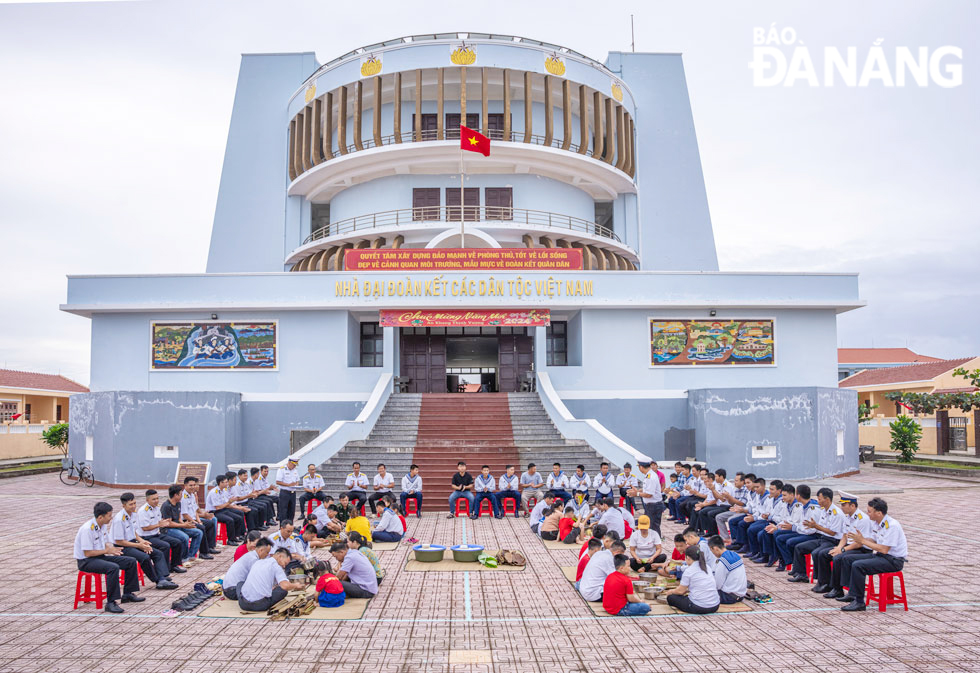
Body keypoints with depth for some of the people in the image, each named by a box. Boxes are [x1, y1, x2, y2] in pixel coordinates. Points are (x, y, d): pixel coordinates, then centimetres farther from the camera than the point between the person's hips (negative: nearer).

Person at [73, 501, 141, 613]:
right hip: (85, 561, -9)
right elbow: (87, 553, -24)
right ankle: (111, 603, -30)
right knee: (113, 567, -35)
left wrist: (112, 549, -6)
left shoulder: (103, 525, 4)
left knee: (131, 562, 1)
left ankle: (128, 594, 14)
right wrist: (107, 550, -19)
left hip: (100, 556, 9)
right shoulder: (87, 529, -24)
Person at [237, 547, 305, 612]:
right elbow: (285, 586, -16)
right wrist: (295, 585, 4)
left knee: (240, 583, 33)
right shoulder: (276, 566, -3)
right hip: (260, 606, -5)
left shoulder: (257, 562, 18)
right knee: (284, 590, 13)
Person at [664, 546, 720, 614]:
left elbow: (681, 591, -1)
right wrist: (687, 590, 31)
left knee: (670, 598, 5)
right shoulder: (707, 567, 9)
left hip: (699, 608, -6)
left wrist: (671, 592, 19)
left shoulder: (688, 571, -11)